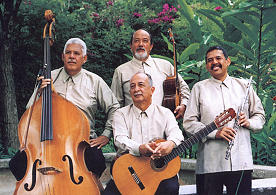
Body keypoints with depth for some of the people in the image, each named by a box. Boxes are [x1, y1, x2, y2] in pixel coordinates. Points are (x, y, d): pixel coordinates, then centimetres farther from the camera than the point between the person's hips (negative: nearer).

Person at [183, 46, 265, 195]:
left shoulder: (244, 86, 14)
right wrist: (215, 133, -12)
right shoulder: (199, 88, 8)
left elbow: (260, 115, 19)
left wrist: (249, 122, -4)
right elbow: (189, 123, 1)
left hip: (241, 162, 2)